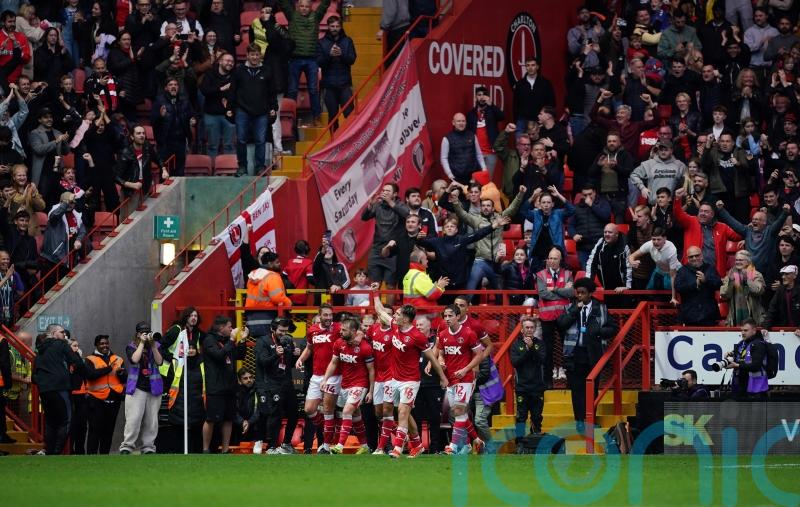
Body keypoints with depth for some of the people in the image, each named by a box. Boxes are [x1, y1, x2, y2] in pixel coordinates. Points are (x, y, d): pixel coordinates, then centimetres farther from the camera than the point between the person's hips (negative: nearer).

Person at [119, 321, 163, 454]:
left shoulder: (156, 346, 10)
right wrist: (142, 343, -9)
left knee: (151, 421, 3)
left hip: (154, 388, 3)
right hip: (137, 388, -3)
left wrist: (153, 345, -12)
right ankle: (127, 446, -11)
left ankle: (148, 447, 9)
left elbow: (159, 362, -4)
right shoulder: (131, 347, 5)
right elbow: (134, 359, -15)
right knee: (133, 418, -12)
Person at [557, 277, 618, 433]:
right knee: (577, 389, 2)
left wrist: (598, 331, -11)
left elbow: (613, 328, 5)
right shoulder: (570, 308, 7)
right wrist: (575, 311, -13)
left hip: (593, 354, 0)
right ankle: (579, 420, 8)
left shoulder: (600, 309, 6)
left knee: (592, 389, 4)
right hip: (574, 354, 1)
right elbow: (561, 324, -7)